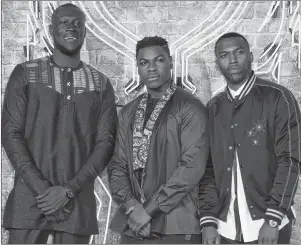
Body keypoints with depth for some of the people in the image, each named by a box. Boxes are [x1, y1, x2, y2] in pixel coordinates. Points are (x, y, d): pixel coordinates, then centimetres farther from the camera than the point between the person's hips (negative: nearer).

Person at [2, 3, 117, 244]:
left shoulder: (101, 85, 9)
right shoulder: (25, 74, 6)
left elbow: (106, 142, 2)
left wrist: (68, 190, -10)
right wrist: (41, 189, -11)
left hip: (78, 203, 1)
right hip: (30, 200, -1)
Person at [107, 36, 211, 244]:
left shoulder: (190, 109, -5)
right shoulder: (128, 112, 12)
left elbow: (191, 167, -13)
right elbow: (117, 164, 8)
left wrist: (149, 209, -13)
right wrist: (132, 206, -8)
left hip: (176, 227, -4)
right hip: (132, 224, 4)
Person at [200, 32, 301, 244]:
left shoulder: (278, 98, -5)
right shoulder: (213, 108, 7)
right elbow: (208, 168, 7)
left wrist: (273, 219, -14)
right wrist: (208, 221, -1)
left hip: (268, 226, -3)